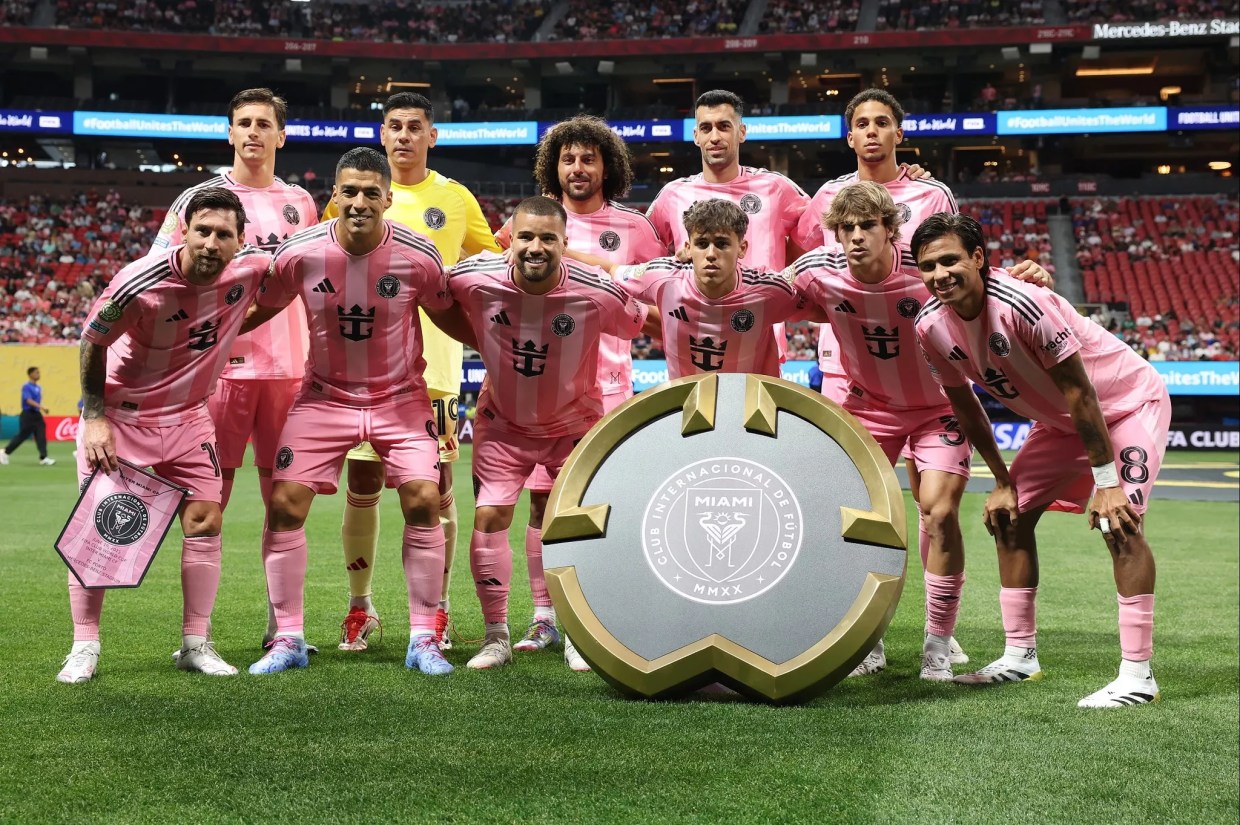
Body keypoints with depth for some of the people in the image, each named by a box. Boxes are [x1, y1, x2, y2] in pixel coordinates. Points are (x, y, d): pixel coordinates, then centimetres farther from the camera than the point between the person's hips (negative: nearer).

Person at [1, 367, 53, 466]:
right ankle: (5, 452, 18)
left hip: (37, 414, 7)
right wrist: (41, 407, -34)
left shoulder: (38, 388, 12)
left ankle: (43, 458, -9)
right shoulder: (26, 387, -12)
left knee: (41, 435, -5)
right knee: (22, 436, 1)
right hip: (27, 415, -7)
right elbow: (29, 400, -24)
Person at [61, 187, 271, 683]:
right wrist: (94, 417, -11)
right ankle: (84, 647, 5)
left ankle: (196, 645, 9)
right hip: (120, 416, -3)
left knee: (205, 521, -2)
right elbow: (93, 342, -11)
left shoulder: (251, 268, -16)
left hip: (188, 417, 4)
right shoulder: (140, 283, -26)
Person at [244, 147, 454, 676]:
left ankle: (423, 639, 1)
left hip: (400, 397, -1)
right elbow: (262, 310, 1)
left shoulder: (417, 256, -17)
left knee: (423, 503, -13)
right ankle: (288, 639, 7)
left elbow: (448, 314, 1)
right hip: (325, 395, 1)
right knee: (285, 505, -8)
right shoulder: (299, 253, -15)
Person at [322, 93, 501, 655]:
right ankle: (360, 608, 17)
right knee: (362, 489, 4)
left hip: (432, 366, -1)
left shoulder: (456, 199, 6)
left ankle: (437, 611, 13)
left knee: (436, 487, 2)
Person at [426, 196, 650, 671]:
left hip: (575, 424, -1)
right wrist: (483, 344, -4)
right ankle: (496, 637, 6)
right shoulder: (475, 279, -23)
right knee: (489, 516, -8)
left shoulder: (598, 294, -26)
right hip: (503, 422, 1)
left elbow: (638, 325, -6)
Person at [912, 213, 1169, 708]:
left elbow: (1079, 392, -29)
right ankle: (1020, 656, 16)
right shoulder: (931, 326, -14)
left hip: (1127, 403, -8)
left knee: (1119, 524, -21)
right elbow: (964, 405, 2)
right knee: (1009, 516, 5)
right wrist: (1002, 481, 5)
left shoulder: (1022, 304, -35)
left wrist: (1105, 482, -25)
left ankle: (1138, 676, -15)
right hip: (1058, 420, 8)